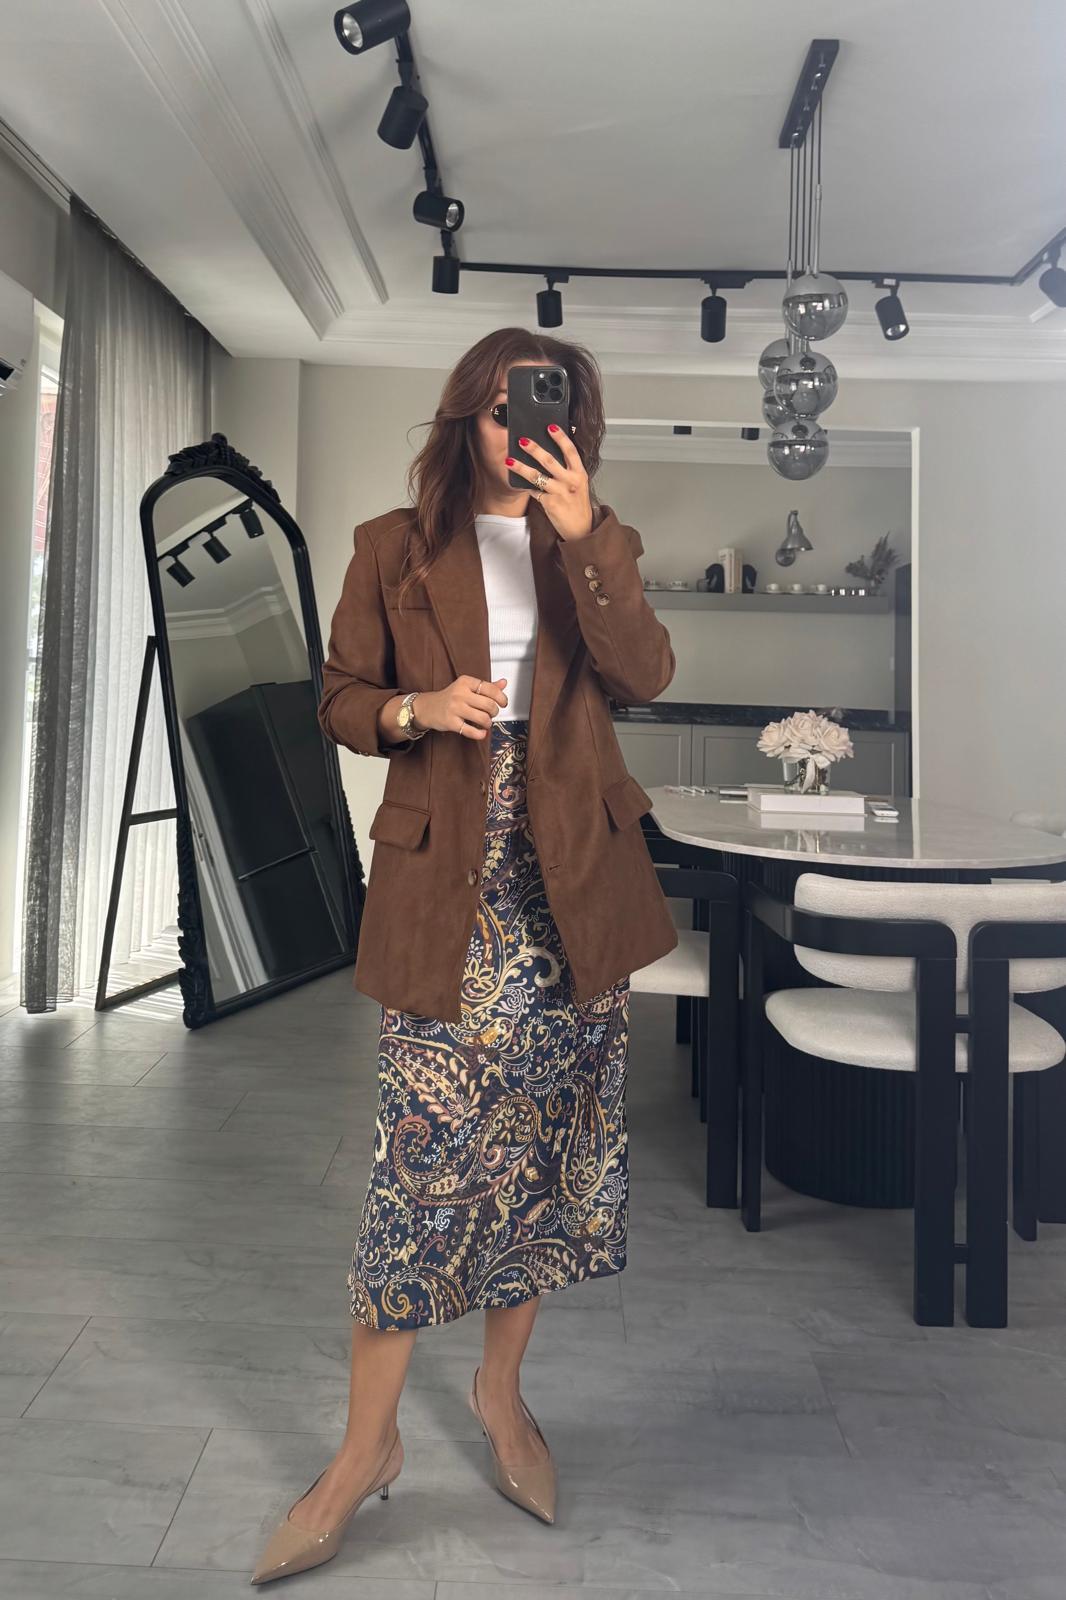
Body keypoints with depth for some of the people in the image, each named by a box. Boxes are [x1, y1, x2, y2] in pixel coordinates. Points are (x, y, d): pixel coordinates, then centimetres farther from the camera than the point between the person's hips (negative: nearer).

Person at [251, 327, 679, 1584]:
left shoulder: (598, 542, 11)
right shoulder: (397, 548, 7)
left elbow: (646, 674, -6)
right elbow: (339, 701, 8)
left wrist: (579, 537, -16)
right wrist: (418, 708, -13)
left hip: (570, 879, 3)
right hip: (448, 878, -2)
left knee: (548, 1137, 10)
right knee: (427, 1145, -5)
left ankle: (501, 1387, 33)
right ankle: (368, 1444, 15)